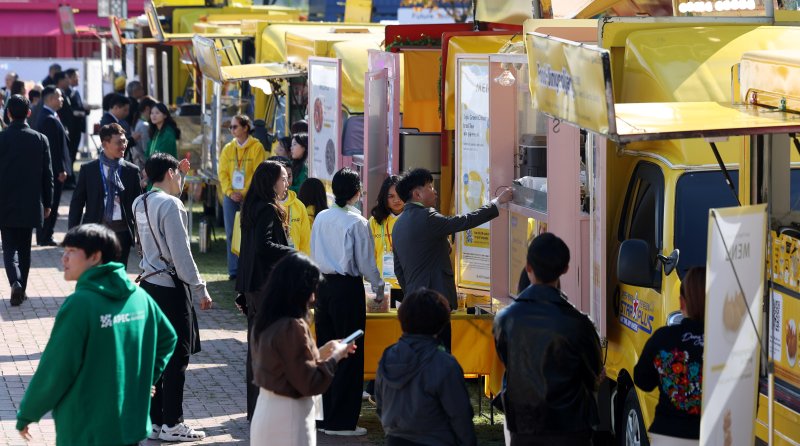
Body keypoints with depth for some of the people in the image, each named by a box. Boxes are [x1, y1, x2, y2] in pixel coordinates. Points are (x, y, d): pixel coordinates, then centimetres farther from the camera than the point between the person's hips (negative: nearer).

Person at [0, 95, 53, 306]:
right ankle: (21, 288, 17)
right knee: (24, 247, 14)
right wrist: (47, 203, 10)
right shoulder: (40, 140, -5)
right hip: (30, 204, 2)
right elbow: (47, 175, 0)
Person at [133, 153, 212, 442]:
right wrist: (200, 289, -12)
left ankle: (153, 422, 16)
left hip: (149, 284, 9)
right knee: (177, 357, -1)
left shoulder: (140, 203, 9)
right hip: (171, 287, -9)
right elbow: (181, 252, -18)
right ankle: (172, 425, 3)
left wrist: (182, 175, 27)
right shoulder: (170, 205, -16)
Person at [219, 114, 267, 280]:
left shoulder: (257, 147, -2)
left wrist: (245, 193, -13)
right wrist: (229, 192, -6)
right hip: (231, 196, 4)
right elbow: (222, 172, 7)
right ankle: (234, 270, 7)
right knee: (231, 233, 3)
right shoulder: (228, 148, 11)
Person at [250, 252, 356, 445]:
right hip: (287, 417, -9)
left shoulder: (265, 322, 5)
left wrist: (319, 353, 13)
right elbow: (310, 383, -19)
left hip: (266, 410, 9)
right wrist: (334, 357, -6)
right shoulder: (291, 327, -22)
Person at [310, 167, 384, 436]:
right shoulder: (357, 222, -12)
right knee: (350, 355, 1)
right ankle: (341, 421, 2)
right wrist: (378, 288, 5)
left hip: (323, 285, 6)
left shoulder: (320, 218, 5)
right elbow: (366, 262, -10)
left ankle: (325, 416, 18)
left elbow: (313, 255, 11)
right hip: (348, 288, -6)